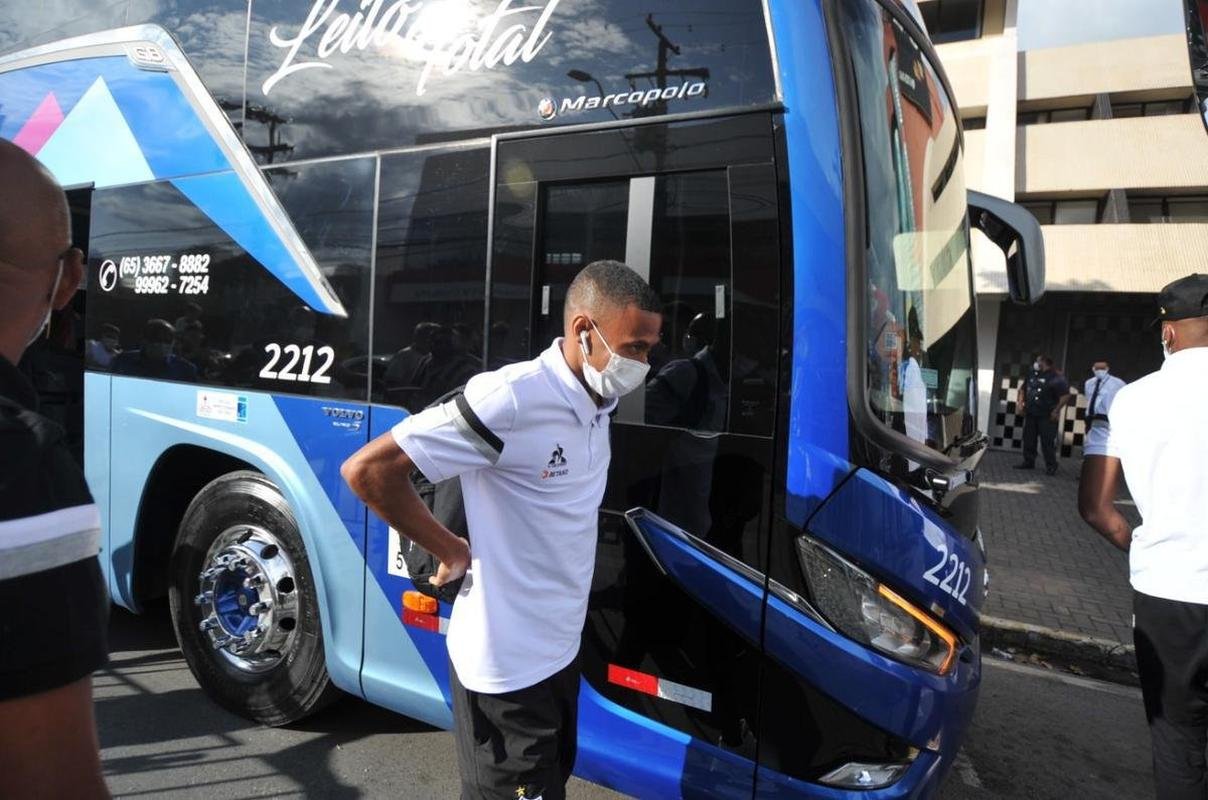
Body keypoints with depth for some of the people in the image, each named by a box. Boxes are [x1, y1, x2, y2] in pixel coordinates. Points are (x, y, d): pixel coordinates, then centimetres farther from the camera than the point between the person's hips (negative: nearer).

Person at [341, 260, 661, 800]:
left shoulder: (596, 401, 1)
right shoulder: (512, 399, -26)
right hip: (506, 666, -8)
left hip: (560, 650, 8)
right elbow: (367, 469, -24)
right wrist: (452, 553, -16)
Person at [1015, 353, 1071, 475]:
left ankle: (1051, 466, 2)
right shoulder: (1032, 375, 11)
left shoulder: (1056, 378, -10)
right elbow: (1023, 389, 25)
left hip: (1047, 416, -7)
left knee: (1048, 442, -5)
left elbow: (1066, 395, -13)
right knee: (1028, 439, 11)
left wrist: (1056, 410, -16)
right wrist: (1020, 400, 9)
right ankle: (1028, 461, 22)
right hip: (1030, 414, 7)